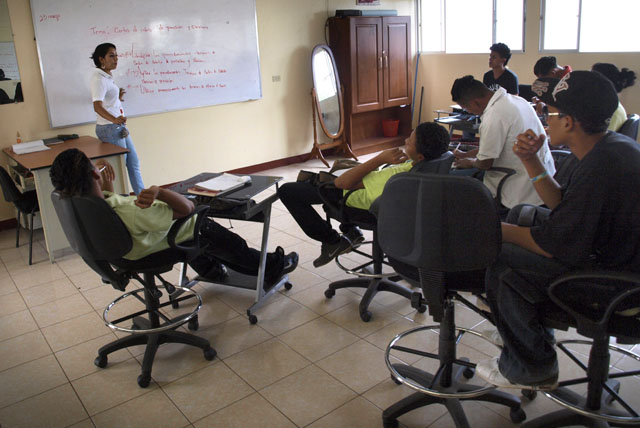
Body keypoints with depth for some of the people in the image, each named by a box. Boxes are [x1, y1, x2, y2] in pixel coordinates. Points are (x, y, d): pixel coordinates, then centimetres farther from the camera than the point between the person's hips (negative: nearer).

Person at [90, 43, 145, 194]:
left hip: (119, 127, 10)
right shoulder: (98, 78, -17)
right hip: (109, 129, -10)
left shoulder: (107, 76, 13)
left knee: (134, 164, 15)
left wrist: (117, 98, 29)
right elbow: (97, 106, -30)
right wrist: (114, 119, -43)